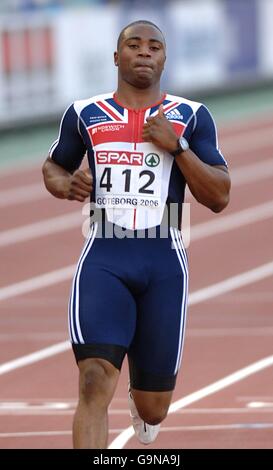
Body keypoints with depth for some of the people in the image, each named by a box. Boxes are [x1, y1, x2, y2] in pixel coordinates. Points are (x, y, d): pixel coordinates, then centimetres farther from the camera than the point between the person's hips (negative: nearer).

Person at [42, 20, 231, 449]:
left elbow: (219, 199, 1)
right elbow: (53, 167, 24)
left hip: (164, 263, 1)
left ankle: (143, 406, 49)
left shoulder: (191, 117, 6)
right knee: (95, 382, -22)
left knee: (153, 408, 11)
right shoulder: (85, 114, 8)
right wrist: (67, 185, 0)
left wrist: (177, 146, -11)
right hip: (103, 257, -1)